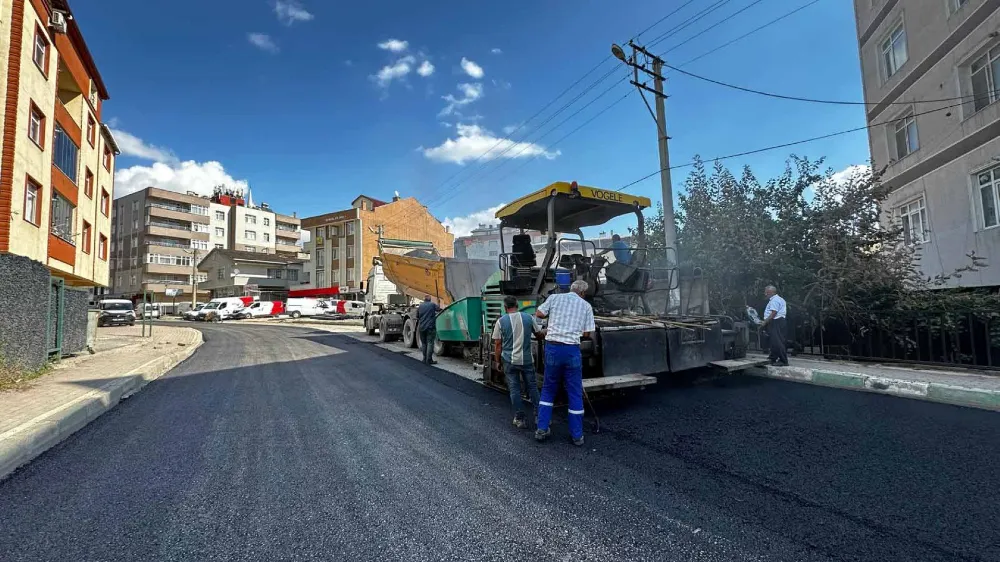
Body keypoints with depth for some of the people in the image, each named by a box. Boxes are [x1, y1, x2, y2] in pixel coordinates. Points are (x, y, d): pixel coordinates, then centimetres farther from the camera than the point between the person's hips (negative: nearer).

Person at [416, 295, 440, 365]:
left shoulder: (420, 306, 8)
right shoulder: (432, 305, -2)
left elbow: (417, 317, 13)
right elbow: (439, 309, 10)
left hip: (421, 327, 4)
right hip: (430, 327, -4)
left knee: (424, 343, 14)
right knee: (430, 343, -5)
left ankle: (425, 359, 16)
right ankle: (429, 360, -10)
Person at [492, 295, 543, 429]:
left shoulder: (500, 321, -6)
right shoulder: (528, 318, -2)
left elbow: (497, 345, -4)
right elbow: (539, 335, 10)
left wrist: (498, 361, 7)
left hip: (509, 361, -1)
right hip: (527, 360, 1)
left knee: (514, 389, 8)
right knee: (532, 387, 12)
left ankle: (519, 419, 14)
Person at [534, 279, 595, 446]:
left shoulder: (554, 297, 5)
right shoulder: (586, 305, 5)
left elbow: (539, 313, 4)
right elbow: (587, 333, 4)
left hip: (552, 346, 1)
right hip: (572, 349, -1)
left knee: (548, 389, 16)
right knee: (575, 393, 10)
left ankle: (542, 429, 17)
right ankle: (577, 435, 17)